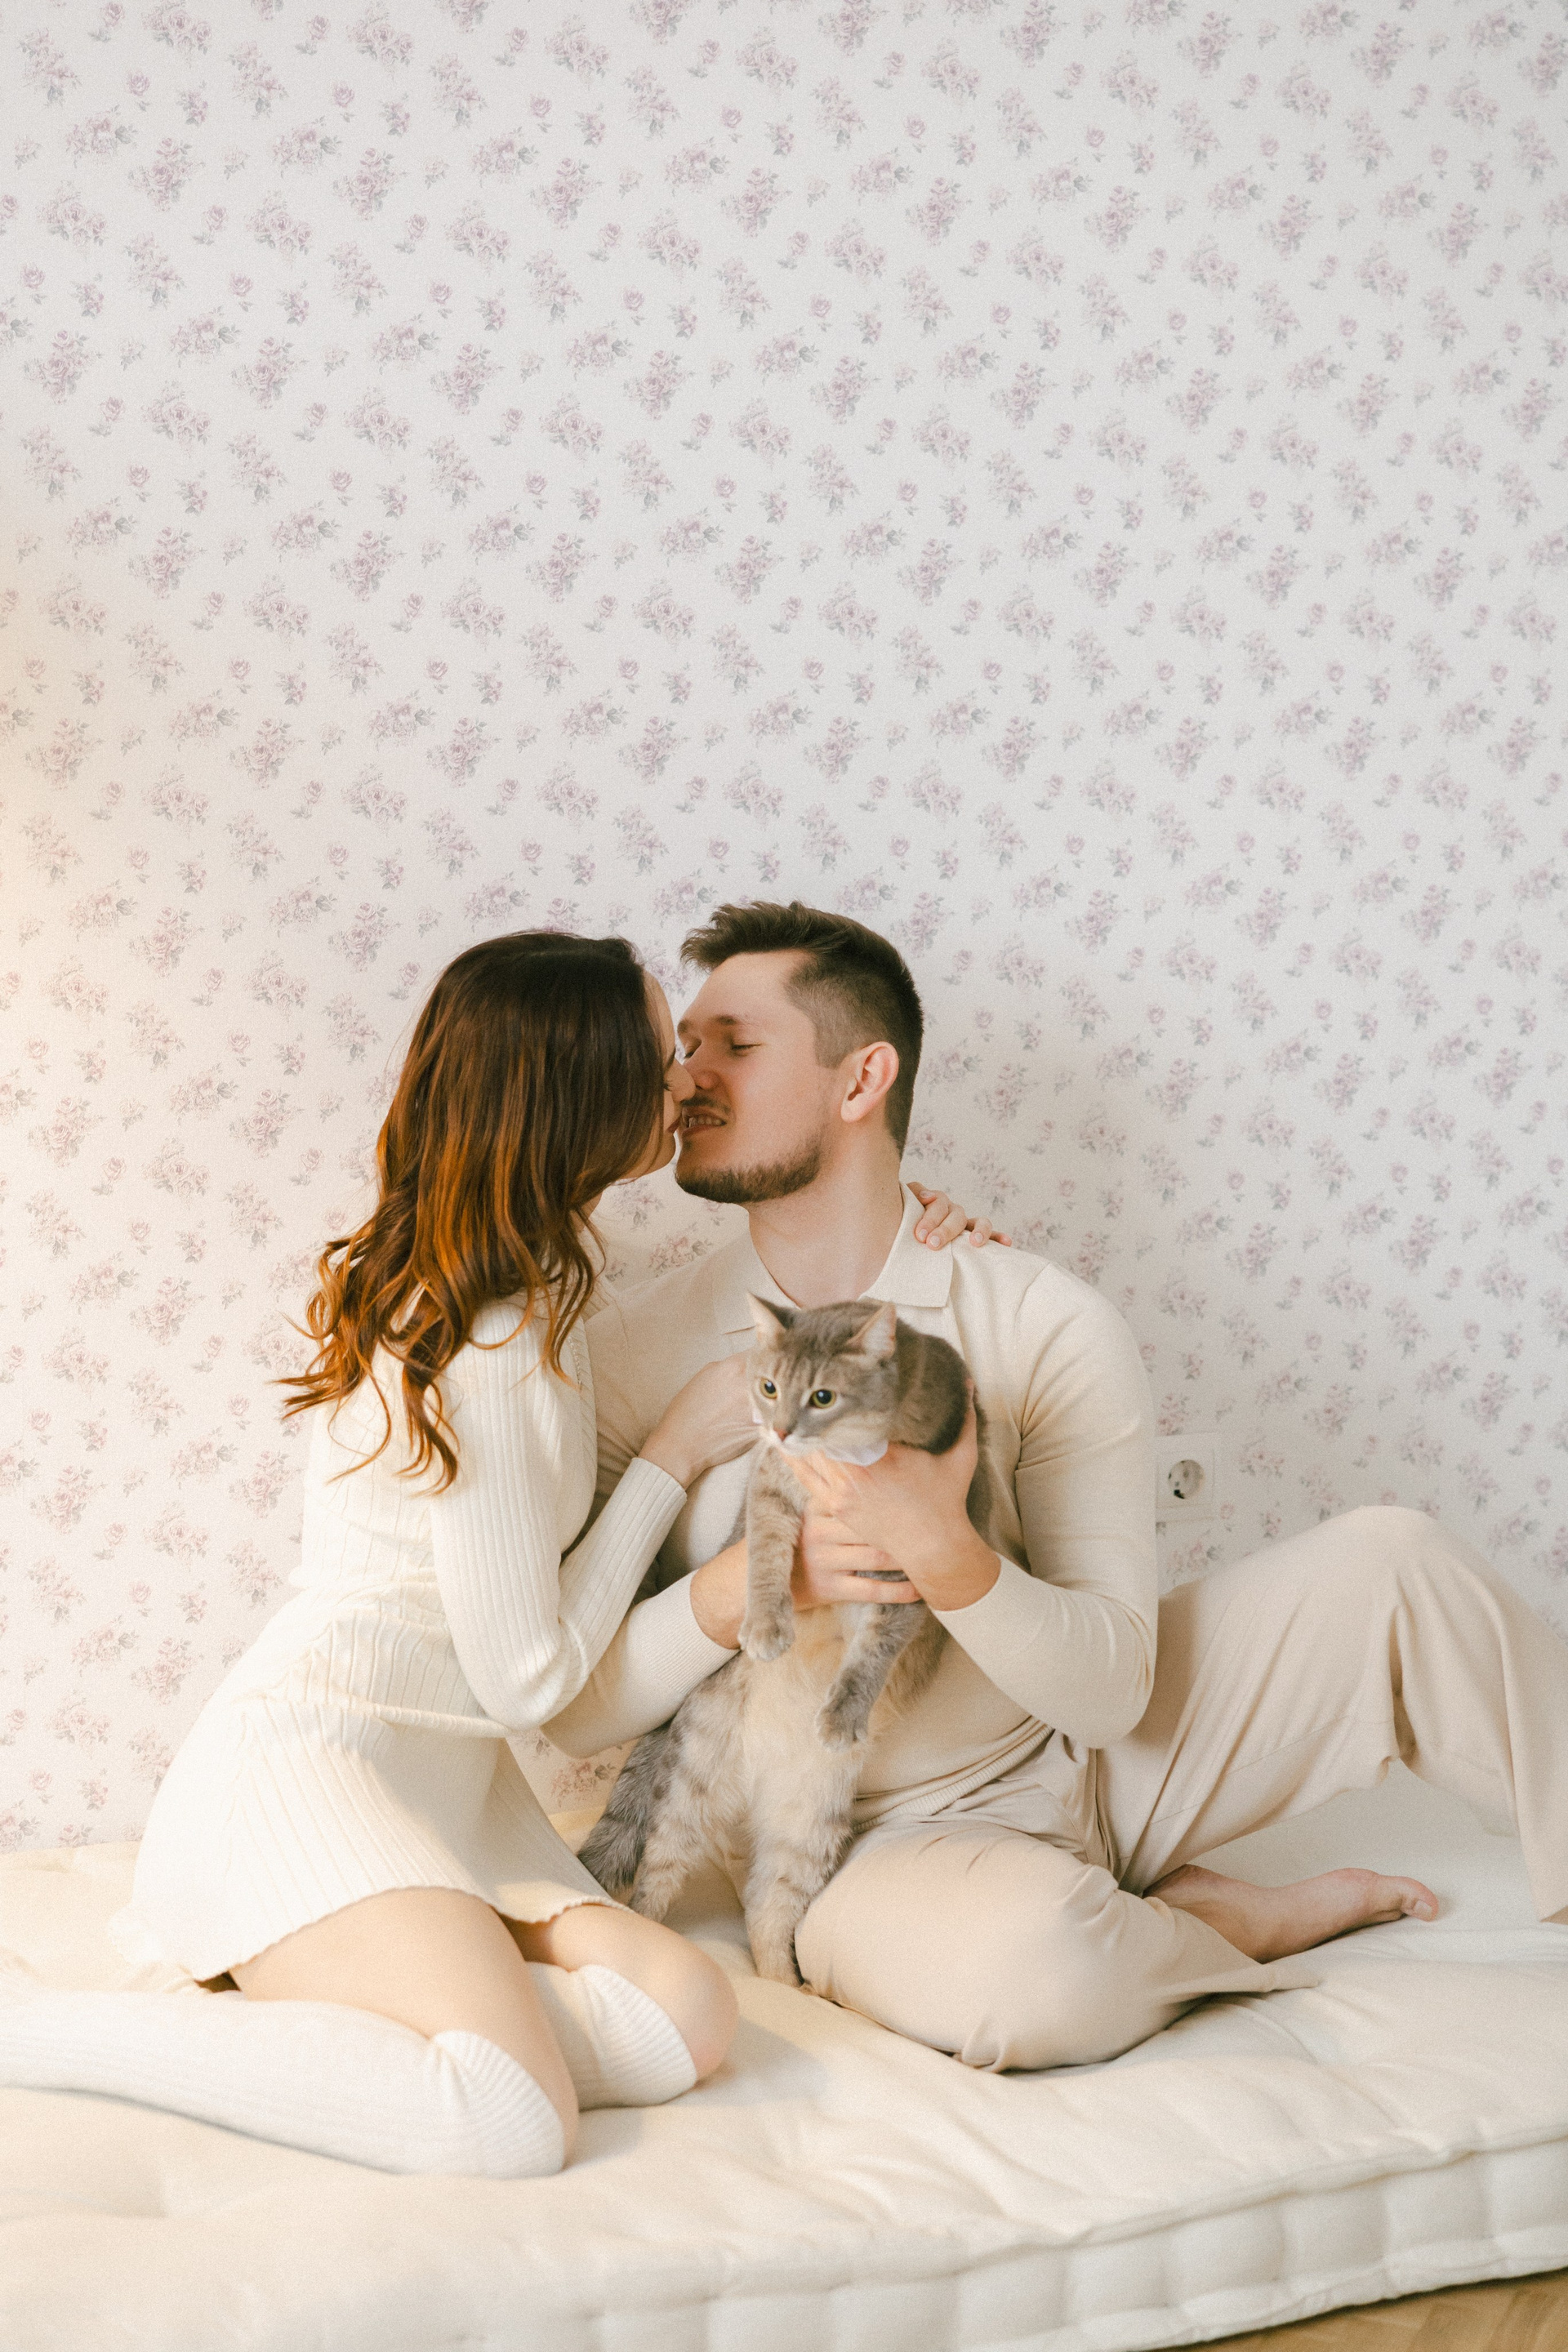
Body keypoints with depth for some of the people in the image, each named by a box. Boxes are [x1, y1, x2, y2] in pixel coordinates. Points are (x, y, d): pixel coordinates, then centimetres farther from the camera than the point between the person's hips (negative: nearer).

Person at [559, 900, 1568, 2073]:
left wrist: (947, 1556, -33)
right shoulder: (633, 1355, -8)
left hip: (1088, 1759, 2)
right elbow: (565, 1706, -9)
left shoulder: (1049, 1326, -10)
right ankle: (1236, 1921, -4)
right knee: (1035, 1962, -38)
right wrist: (738, 1589, -28)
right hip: (876, 1843, -2)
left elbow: (1111, 1690, -14)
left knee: (1388, 1558, -16)